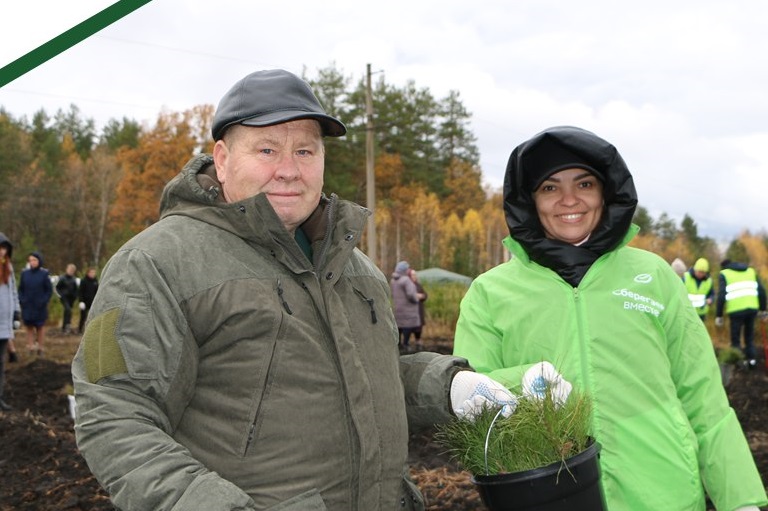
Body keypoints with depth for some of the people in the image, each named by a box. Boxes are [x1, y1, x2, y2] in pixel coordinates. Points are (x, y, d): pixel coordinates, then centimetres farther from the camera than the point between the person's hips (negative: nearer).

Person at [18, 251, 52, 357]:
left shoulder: (44, 274, -4)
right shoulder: (24, 273, 2)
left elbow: (49, 290, -1)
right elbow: (21, 289, 8)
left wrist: (44, 301, -12)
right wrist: (21, 300, -5)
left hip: (40, 307, -2)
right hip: (27, 306, 2)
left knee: (40, 327, 8)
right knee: (29, 327, 2)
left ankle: (40, 349, 16)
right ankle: (31, 348, 5)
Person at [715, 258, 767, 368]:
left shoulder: (724, 274, 7)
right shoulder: (751, 271, 20)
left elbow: (721, 296, -4)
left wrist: (718, 315, -1)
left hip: (736, 310, -4)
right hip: (752, 308, 4)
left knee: (735, 339, 8)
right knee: (749, 335, 20)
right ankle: (751, 359, 10)